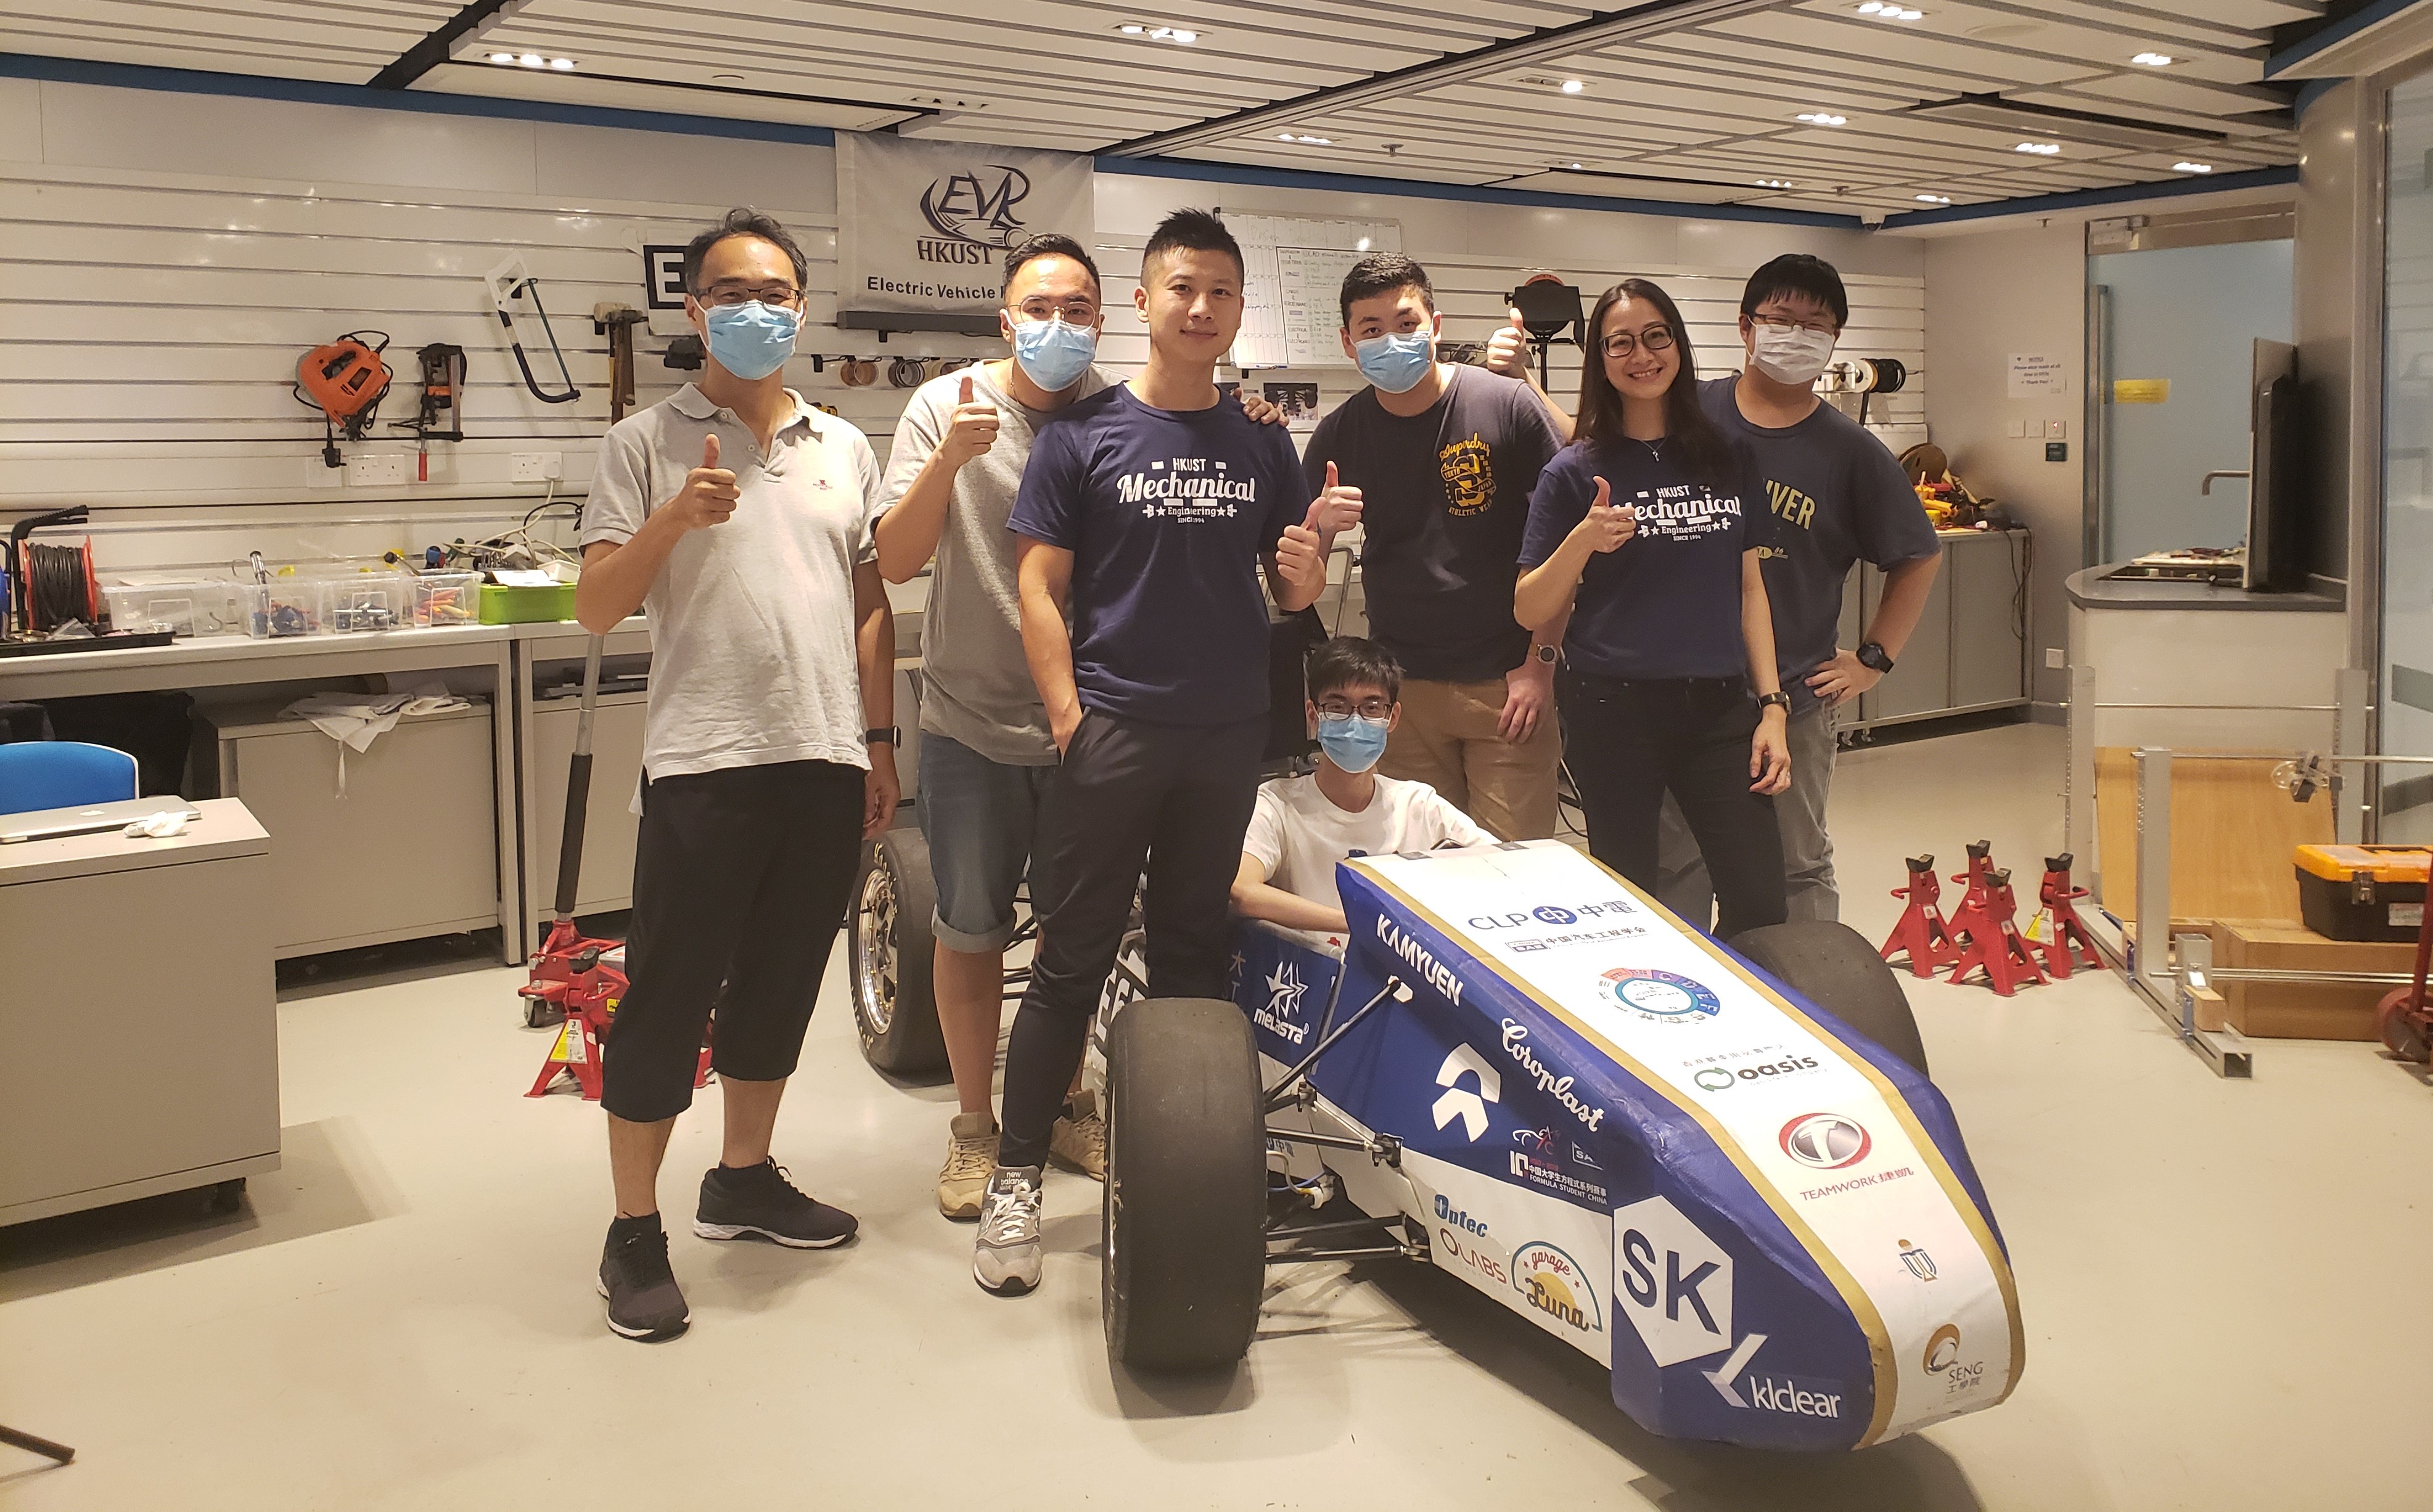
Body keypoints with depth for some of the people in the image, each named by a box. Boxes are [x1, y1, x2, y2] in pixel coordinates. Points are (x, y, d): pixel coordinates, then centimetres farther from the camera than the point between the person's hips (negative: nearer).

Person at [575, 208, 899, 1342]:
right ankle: (634, 1234, 13)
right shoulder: (645, 444, 0)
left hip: (827, 763, 5)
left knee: (781, 983, 15)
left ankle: (743, 1180, 32)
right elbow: (596, 610, -5)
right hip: (704, 763, -4)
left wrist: (879, 743, 13)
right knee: (667, 996, 1)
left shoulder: (843, 448, 13)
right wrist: (674, 519, -21)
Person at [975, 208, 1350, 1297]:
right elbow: (1040, 586, -3)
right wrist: (1068, 717, -12)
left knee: (1193, 958, 13)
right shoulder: (1084, 434, 0)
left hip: (1228, 737, 4)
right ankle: (1015, 1176, 8)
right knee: (1071, 961, -2)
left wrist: (1305, 569, -9)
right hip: (1112, 730, -3)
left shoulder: (1262, 446, 10)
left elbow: (1292, 593, 14)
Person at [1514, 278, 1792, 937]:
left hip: (1719, 708, 3)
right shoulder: (1576, 472, -1)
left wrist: (1771, 707, 4)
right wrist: (1583, 541, -19)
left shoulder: (1724, 458, 9)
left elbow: (1749, 586, 12)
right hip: (1616, 711, -3)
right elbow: (1530, 610, -2)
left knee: (1762, 904, -2)